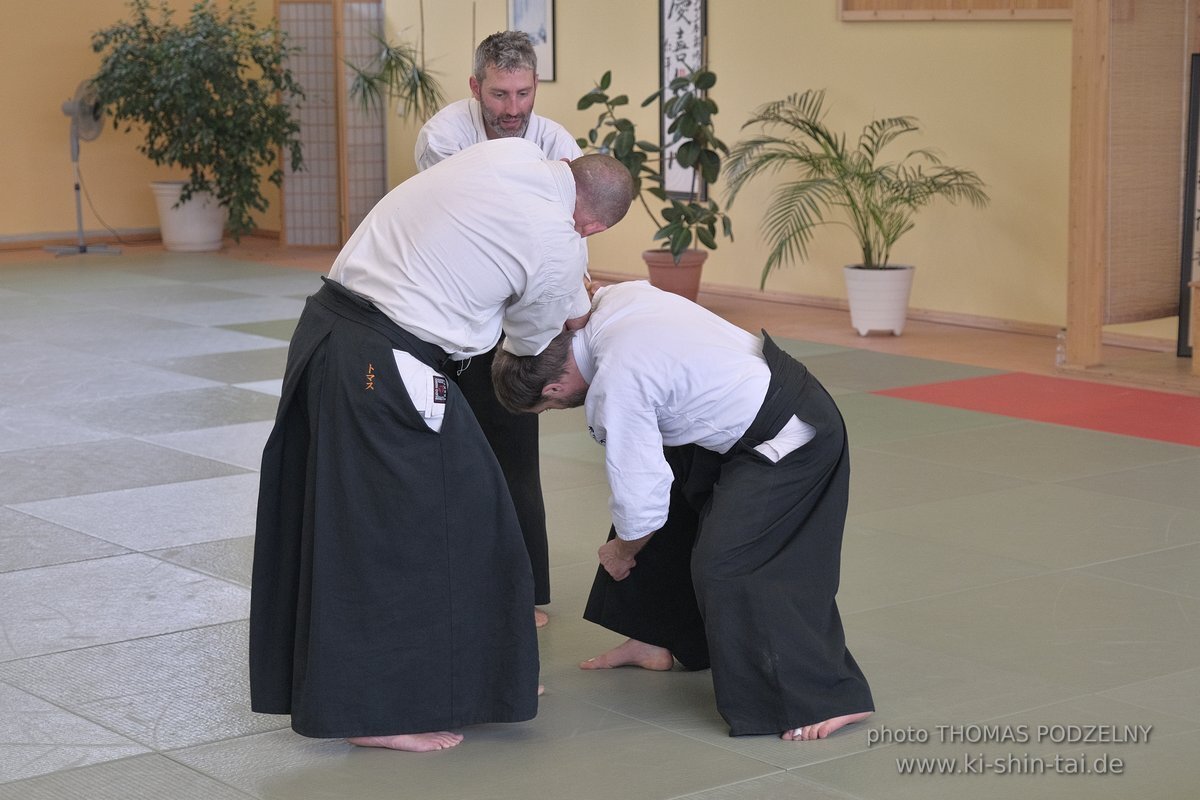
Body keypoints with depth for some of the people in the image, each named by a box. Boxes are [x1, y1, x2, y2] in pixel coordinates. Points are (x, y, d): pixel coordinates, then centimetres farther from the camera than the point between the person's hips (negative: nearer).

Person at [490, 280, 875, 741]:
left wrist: (620, 553, 3)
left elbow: (643, 500, -17)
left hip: (790, 444, -10)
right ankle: (657, 640, 30)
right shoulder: (614, 301, -1)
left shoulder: (614, 390, -23)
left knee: (726, 568, -17)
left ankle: (830, 698, -14)